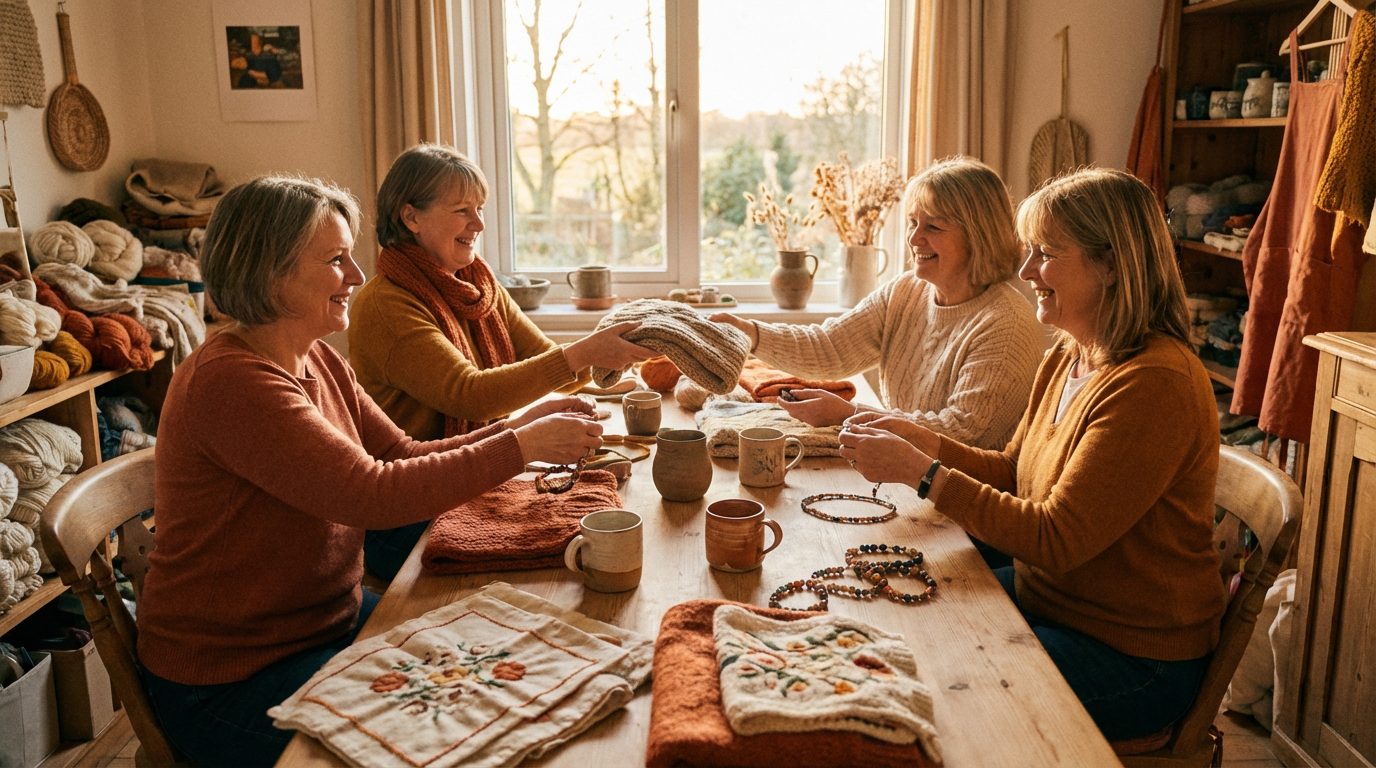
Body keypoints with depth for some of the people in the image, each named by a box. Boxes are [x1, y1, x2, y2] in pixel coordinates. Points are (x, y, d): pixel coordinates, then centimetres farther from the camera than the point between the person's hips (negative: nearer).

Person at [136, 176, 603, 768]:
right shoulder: (229, 381, -26)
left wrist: (515, 427, -10)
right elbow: (376, 494, -31)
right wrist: (520, 449, -25)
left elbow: (403, 456, 2)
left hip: (330, 620, 8)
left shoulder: (318, 361, 4)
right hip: (231, 680, -8)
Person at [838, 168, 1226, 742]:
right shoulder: (1067, 358, 2)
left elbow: (1054, 541, -27)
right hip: (1045, 598, 8)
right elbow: (1013, 475, 10)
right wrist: (919, 439, -5)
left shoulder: (1155, 384, -26)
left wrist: (921, 473, -26)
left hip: (1132, 657, -8)